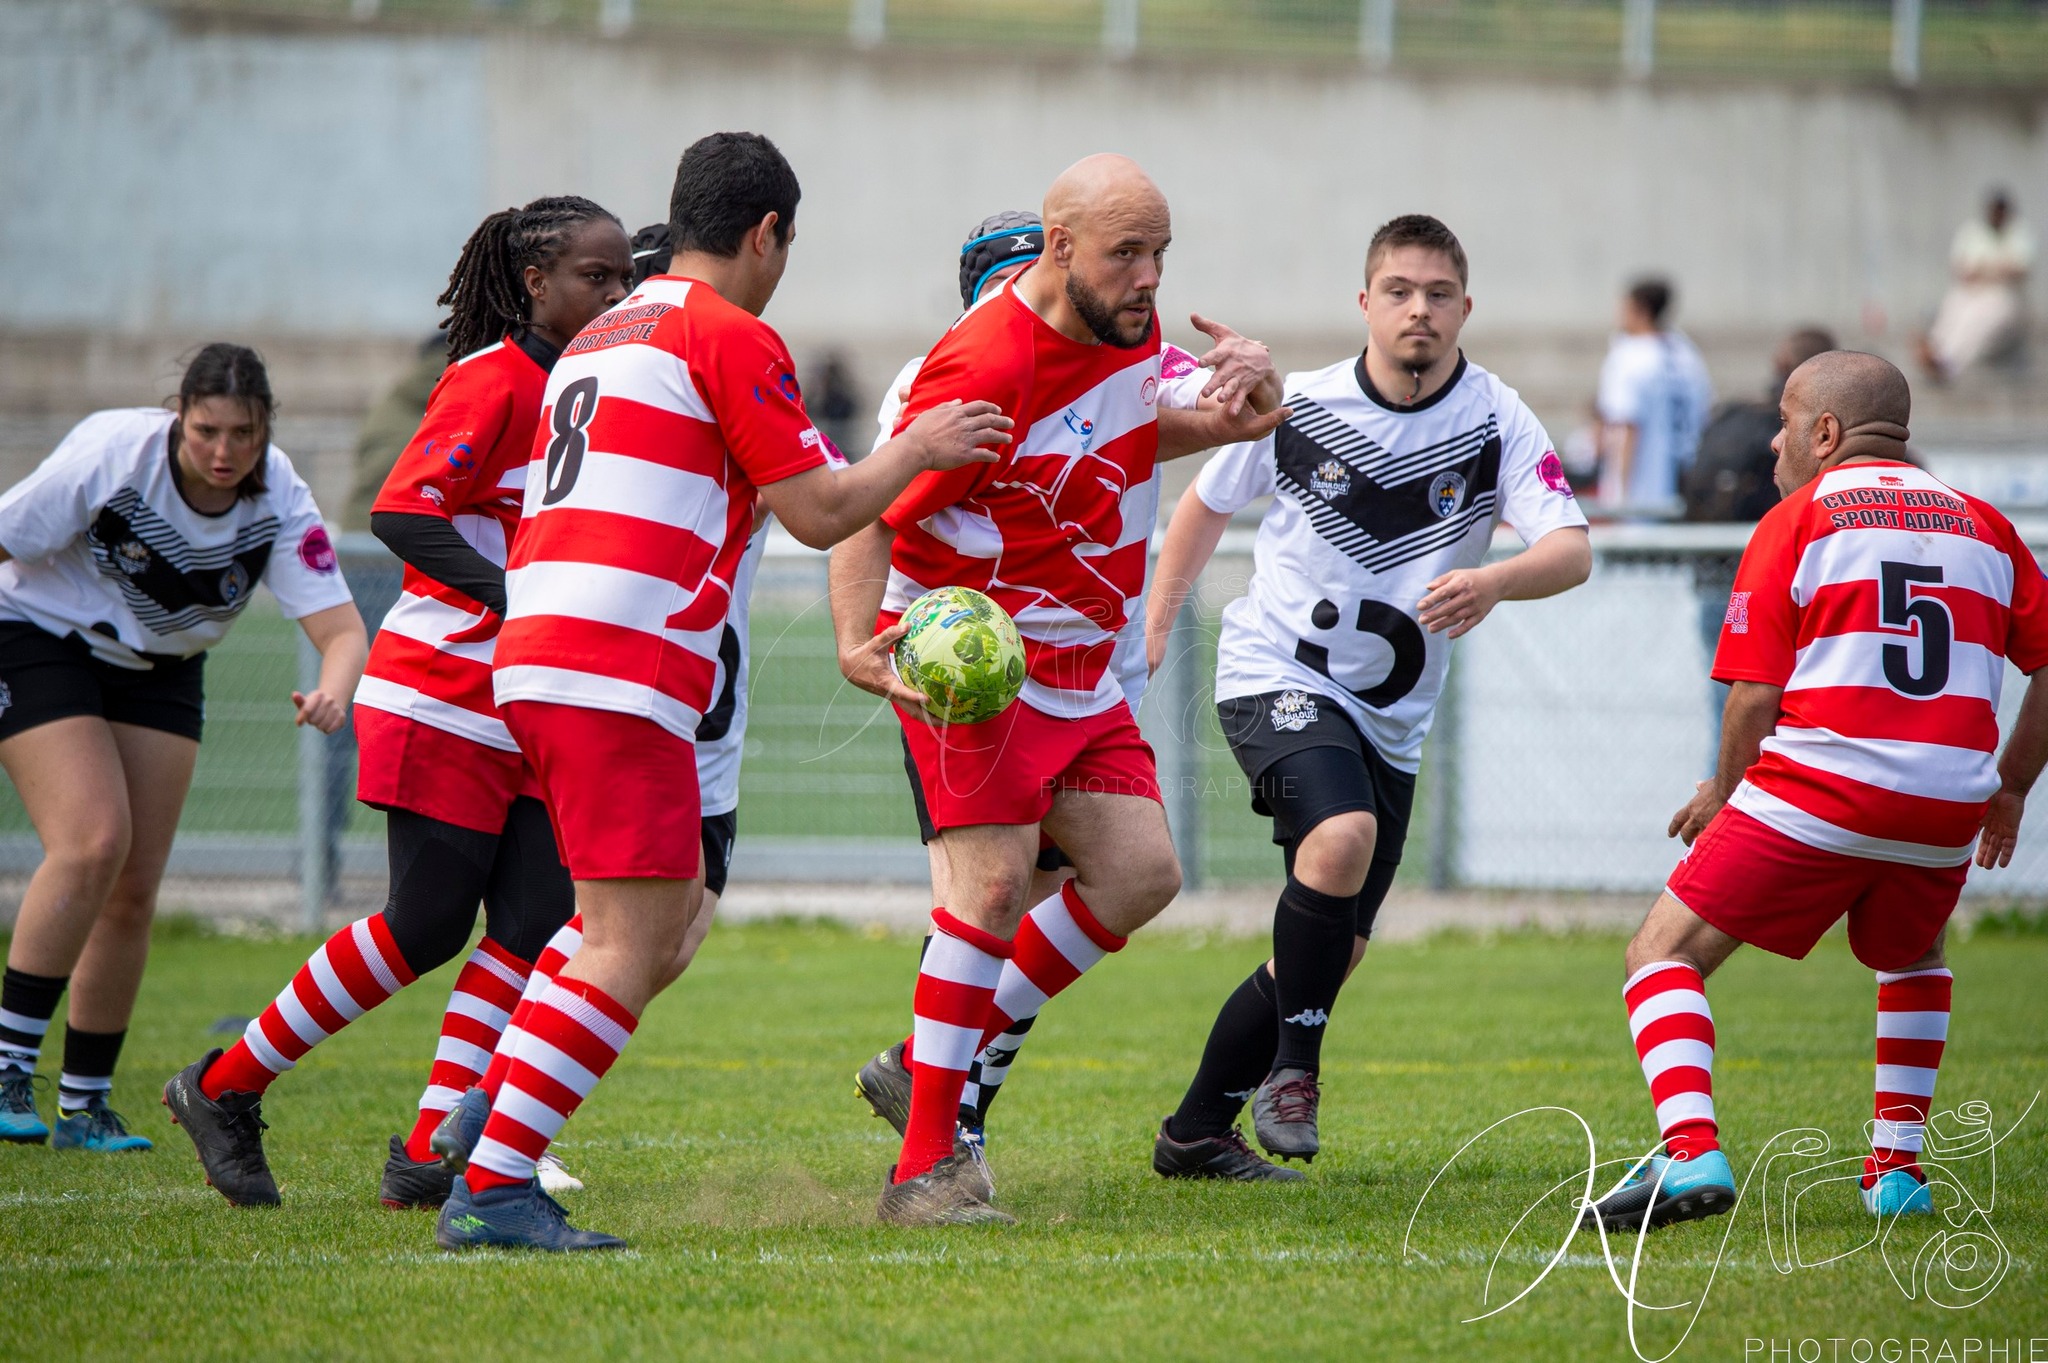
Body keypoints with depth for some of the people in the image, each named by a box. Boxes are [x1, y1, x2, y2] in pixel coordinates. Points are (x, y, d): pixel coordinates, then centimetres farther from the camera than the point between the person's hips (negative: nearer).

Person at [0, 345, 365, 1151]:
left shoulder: (279, 503, -19)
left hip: (158, 672, 4)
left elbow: (341, 627, -24)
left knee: (134, 892, -1)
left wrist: (333, 691, -46)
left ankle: (85, 1107, 10)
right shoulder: (112, 455, -29)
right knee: (94, 842, -24)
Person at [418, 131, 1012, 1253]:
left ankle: (492, 1164, 10)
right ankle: (489, 1190, -15)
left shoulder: (601, 338, 23)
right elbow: (819, 511, -4)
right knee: (630, 949, -9)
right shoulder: (730, 337, -5)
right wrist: (918, 449, 11)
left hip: (534, 657, 9)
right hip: (619, 674, -9)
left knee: (666, 920, 17)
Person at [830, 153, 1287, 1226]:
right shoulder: (986, 364, -23)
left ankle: (940, 1062, 12)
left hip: (1081, 669, 8)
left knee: (1141, 872, 0)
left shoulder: (1131, 329, 1)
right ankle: (924, 1166, -15)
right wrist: (858, 644, -37)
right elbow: (868, 516, -20)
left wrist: (1239, 402, -5)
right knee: (993, 884, -18)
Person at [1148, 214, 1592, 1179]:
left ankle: (1196, 1132, 28)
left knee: (1334, 950, 8)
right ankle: (1293, 1068, -16)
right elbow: (1207, 502, 13)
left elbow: (1571, 549, -23)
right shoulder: (1297, 408, -7)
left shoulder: (1499, 423, -9)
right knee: (1341, 835, -32)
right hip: (1275, 675, -3)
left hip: (1390, 718, 3)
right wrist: (1153, 624, 9)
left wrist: (1493, 582, -44)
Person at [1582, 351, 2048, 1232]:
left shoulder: (1796, 523, 3)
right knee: (1912, 961, 34)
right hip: (1947, 816, 5)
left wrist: (1723, 793, 12)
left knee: (1664, 955, 2)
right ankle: (1897, 1166, 23)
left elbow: (1754, 695, -4)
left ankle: (1689, 1151, -20)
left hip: (1817, 795, -5)